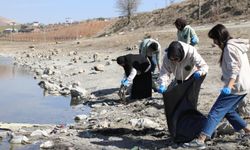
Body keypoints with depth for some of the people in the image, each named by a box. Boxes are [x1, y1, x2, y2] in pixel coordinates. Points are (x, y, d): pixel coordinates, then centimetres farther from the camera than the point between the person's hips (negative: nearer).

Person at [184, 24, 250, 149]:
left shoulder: (229, 47, -14)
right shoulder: (237, 44, 16)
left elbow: (234, 69, -22)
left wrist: (229, 87, -32)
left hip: (235, 86, -10)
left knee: (216, 111, -12)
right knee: (228, 111, 21)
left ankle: (200, 140, -17)